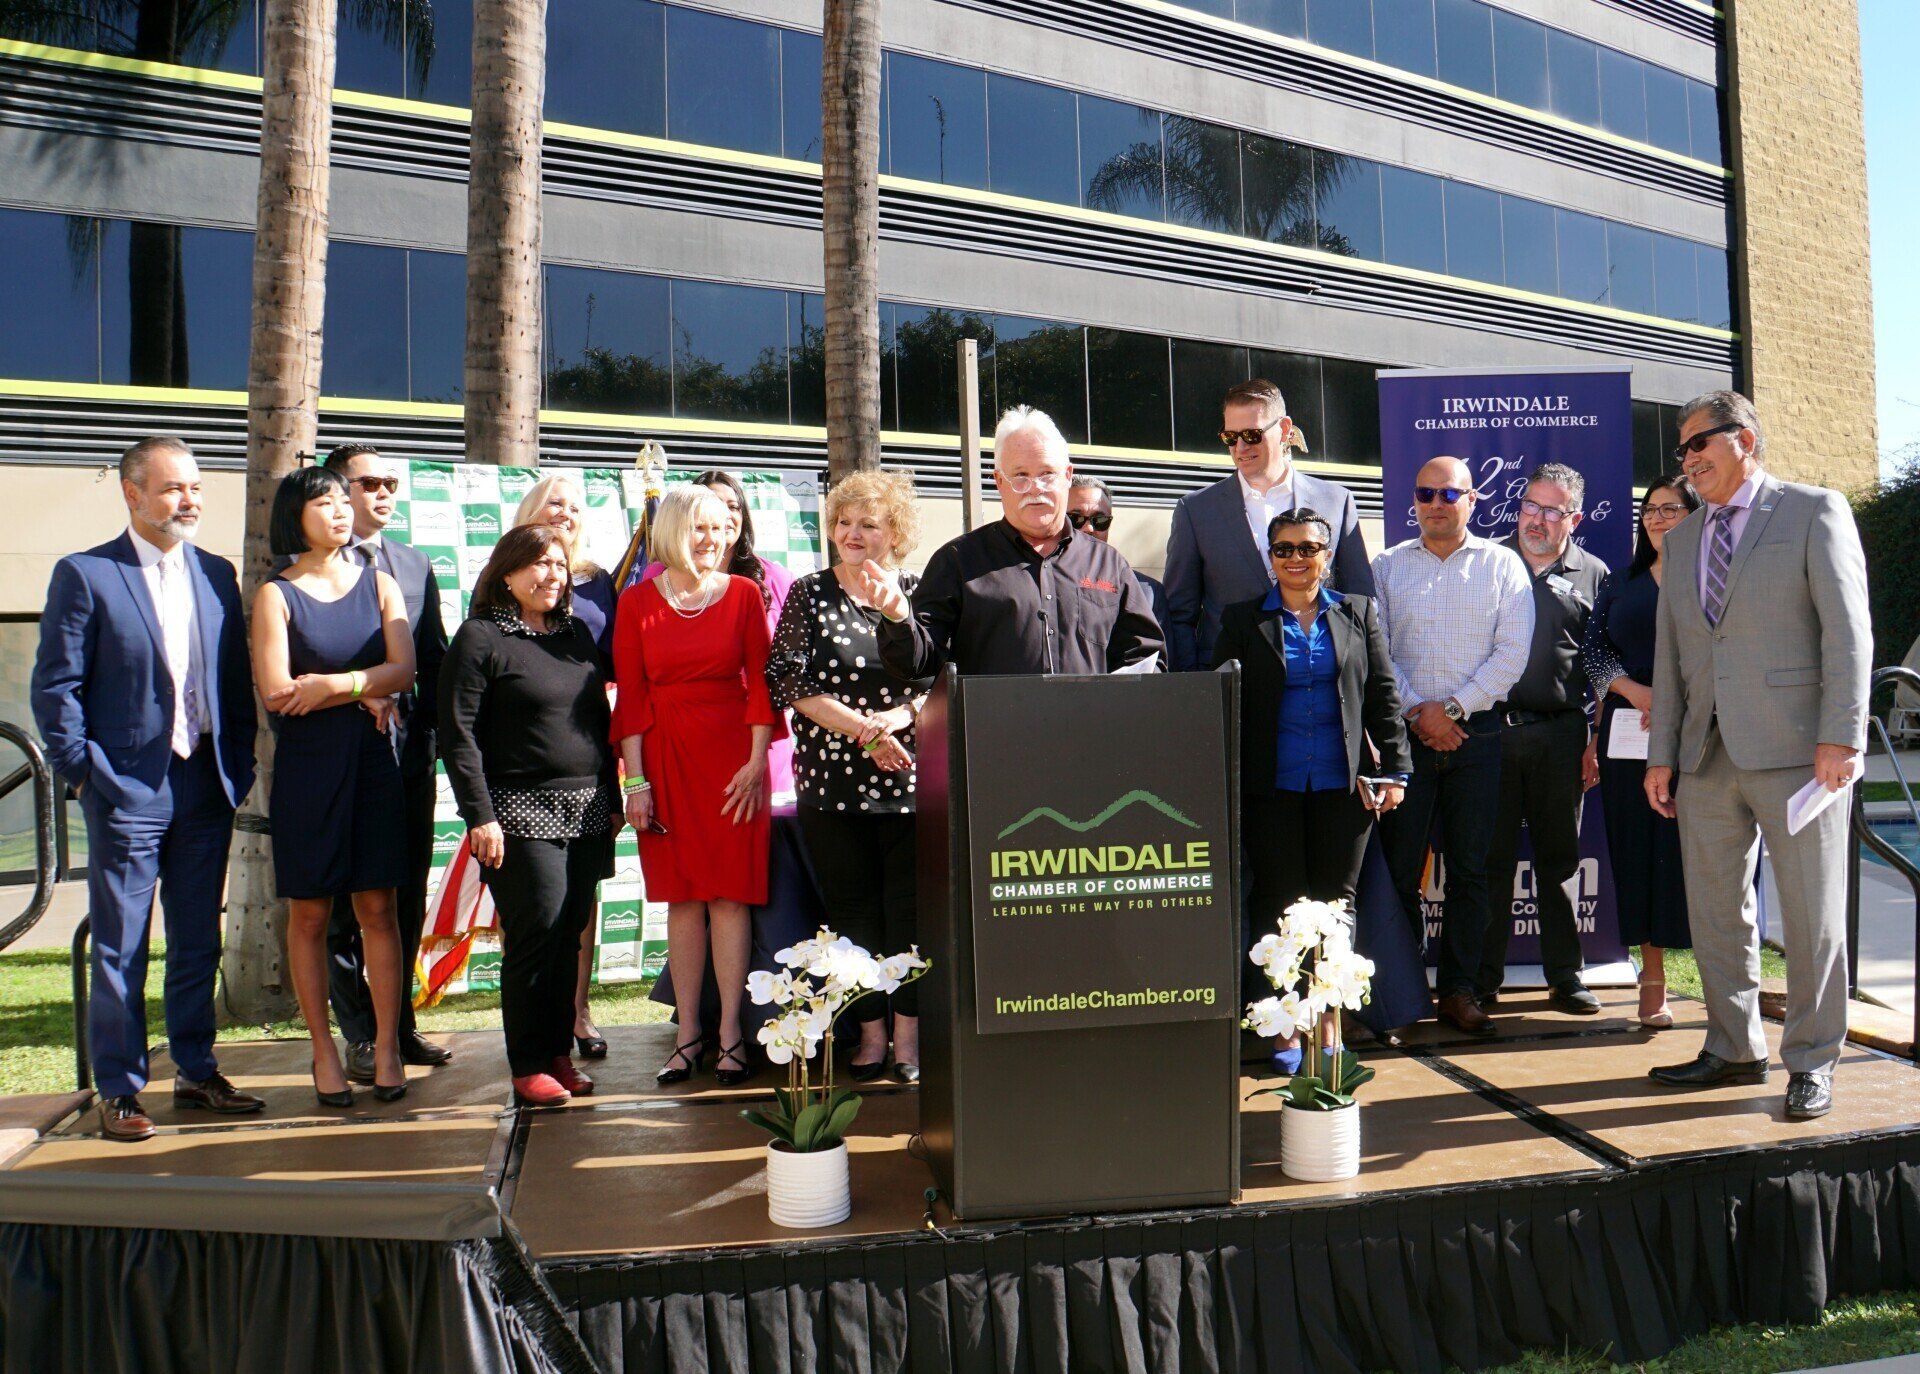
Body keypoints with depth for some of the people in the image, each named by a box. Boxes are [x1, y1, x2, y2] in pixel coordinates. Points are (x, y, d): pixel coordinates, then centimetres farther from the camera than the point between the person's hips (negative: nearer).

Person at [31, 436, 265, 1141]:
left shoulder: (216, 574, 10)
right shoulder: (84, 575, -4)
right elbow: (55, 686, -5)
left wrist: (239, 766, 6)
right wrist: (82, 771, -9)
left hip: (206, 786, 5)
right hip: (129, 787, -5)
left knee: (199, 943, 14)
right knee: (120, 950, 4)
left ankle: (196, 1072, 27)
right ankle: (118, 1092, 15)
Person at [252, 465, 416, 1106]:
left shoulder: (379, 584, 9)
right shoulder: (276, 594, 1)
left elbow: (403, 671, -3)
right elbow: (276, 693, -8)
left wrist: (334, 683, -15)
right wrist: (364, 691, -6)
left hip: (373, 763, 2)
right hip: (306, 766, -2)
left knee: (378, 909, 2)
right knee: (309, 913, 4)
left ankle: (387, 1047, 8)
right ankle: (323, 1049, 14)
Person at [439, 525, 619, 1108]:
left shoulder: (577, 633, 15)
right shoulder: (480, 638, -3)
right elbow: (459, 734, -8)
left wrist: (612, 798, 15)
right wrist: (479, 815, -14)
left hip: (586, 812, 6)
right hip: (521, 814, -5)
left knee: (570, 935, 7)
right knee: (536, 933, -7)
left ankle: (559, 1053, 17)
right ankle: (529, 1065, 4)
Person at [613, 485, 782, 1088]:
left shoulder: (743, 593, 5)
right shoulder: (638, 601, 4)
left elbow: (760, 681, 3)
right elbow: (630, 695, 1)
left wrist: (756, 761, -6)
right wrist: (636, 779, -4)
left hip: (733, 755, 0)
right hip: (665, 758, 0)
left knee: (730, 891, -2)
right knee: (682, 895, 4)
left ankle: (730, 1034, 4)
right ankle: (688, 1033, 11)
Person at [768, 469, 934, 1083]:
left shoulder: (917, 593, 8)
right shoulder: (808, 594, 8)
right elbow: (788, 682, -1)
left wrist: (900, 718, -13)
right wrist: (863, 728, -10)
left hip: (911, 777, 0)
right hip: (833, 779, 0)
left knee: (910, 906, -2)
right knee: (852, 908, 4)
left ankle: (910, 1032, 7)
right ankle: (871, 1032, 13)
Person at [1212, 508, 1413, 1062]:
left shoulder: (1357, 614, 9)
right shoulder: (1243, 620, 6)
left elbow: (1383, 698, 9)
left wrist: (1393, 770, 2)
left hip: (1343, 783, 1)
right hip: (1271, 784, -1)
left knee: (1336, 901, 5)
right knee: (1278, 902, 2)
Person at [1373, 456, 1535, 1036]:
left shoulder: (1502, 565, 7)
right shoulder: (1388, 567, 10)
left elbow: (1512, 652, -2)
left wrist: (1452, 707, -10)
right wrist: (1417, 714, -9)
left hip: (1476, 733, 0)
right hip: (1405, 732, 0)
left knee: (1469, 868, 4)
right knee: (1399, 866, 0)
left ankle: (1459, 991, 12)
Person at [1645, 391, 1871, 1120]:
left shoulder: (1815, 512, 1)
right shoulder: (1683, 539, 18)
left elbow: (1847, 629, -7)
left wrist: (1840, 734, -15)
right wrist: (1661, 754, 10)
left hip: (1794, 750, -6)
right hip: (1708, 756, 6)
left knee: (1812, 913, 1)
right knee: (1715, 913, 10)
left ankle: (1812, 1062, 13)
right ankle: (1734, 1051, 23)